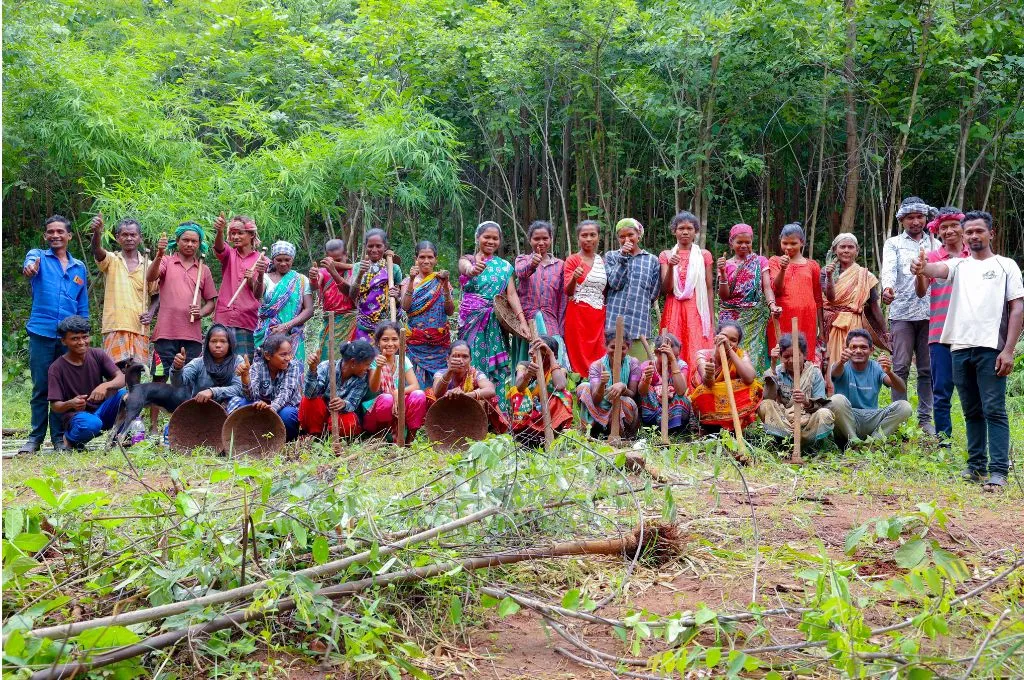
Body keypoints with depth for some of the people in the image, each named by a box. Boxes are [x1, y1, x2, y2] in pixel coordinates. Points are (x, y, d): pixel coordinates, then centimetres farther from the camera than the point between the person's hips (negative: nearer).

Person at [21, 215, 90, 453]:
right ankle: (36, 437, 9)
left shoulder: (79, 267, 14)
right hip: (42, 333, -2)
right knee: (40, 387, 1)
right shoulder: (38, 256, 4)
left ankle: (59, 438, 12)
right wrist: (30, 268, -47)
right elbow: (30, 263, -22)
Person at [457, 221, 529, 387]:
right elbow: (467, 269, -20)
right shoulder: (467, 260, 5)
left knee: (495, 366, -1)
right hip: (472, 319, -2)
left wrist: (522, 321, -14)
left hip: (495, 322, 2)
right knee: (474, 363, -6)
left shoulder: (505, 266, 12)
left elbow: (511, 294, 1)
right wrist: (474, 270, -46)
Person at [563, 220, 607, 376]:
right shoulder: (572, 260, 1)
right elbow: (568, 291, -8)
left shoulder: (602, 261, 14)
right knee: (579, 357, -5)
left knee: (599, 356, 0)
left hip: (599, 315, 4)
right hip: (578, 314, -4)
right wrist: (574, 278, -26)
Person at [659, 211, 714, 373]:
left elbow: (709, 289, 7)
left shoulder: (704, 255, 7)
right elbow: (665, 289, 1)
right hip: (674, 311, 1)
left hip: (697, 311, 0)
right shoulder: (666, 255, 8)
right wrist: (671, 267, -16)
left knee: (697, 357, -8)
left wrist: (712, 321, 3)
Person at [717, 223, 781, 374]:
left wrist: (772, 305, -23)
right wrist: (722, 273, -12)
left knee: (754, 354, -9)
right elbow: (724, 296, 1)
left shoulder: (760, 261, 7)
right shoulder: (726, 264, 8)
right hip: (732, 317, 1)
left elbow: (767, 287, -4)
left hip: (755, 318, -1)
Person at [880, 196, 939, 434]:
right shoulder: (893, 244, 8)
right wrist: (887, 287, -32)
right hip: (902, 313, -2)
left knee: (928, 369, 5)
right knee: (901, 367, -3)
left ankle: (925, 418, 11)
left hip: (931, 313, 2)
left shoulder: (936, 244, 15)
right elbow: (888, 268, -11)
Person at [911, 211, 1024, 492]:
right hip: (960, 347, 4)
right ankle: (976, 465, 17)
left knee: (994, 411, -7)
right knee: (972, 412, 11)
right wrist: (922, 268, -34)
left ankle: (998, 471, -10)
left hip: (991, 348, -4)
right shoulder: (959, 265, 15)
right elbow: (938, 270, -8)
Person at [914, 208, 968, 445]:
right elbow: (921, 292, -6)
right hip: (941, 333, 0)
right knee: (941, 390, 2)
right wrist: (919, 273, -27)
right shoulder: (933, 258, 4)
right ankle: (943, 439, 9)